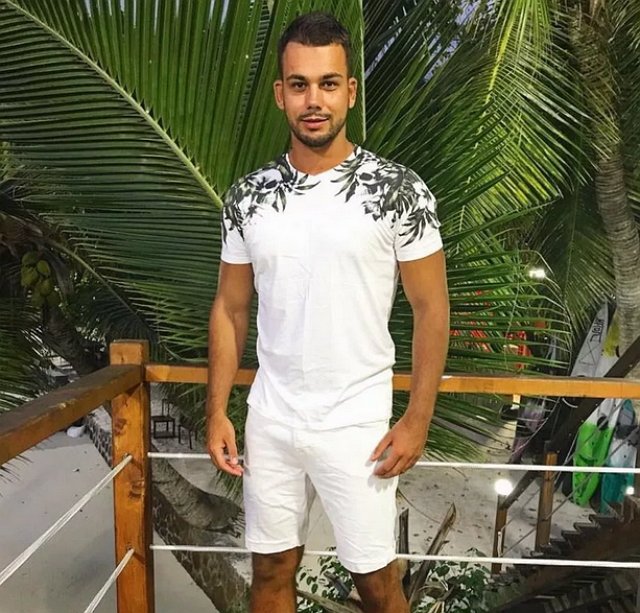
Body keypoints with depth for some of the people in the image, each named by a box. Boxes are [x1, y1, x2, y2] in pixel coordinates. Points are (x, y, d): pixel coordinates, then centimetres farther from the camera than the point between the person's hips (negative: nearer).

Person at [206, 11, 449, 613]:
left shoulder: (398, 190, -9)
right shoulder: (248, 197, 0)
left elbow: (430, 306, -6)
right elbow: (230, 308, 7)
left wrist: (417, 419, -9)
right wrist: (217, 410, 3)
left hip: (357, 424, -3)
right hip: (269, 420, 3)